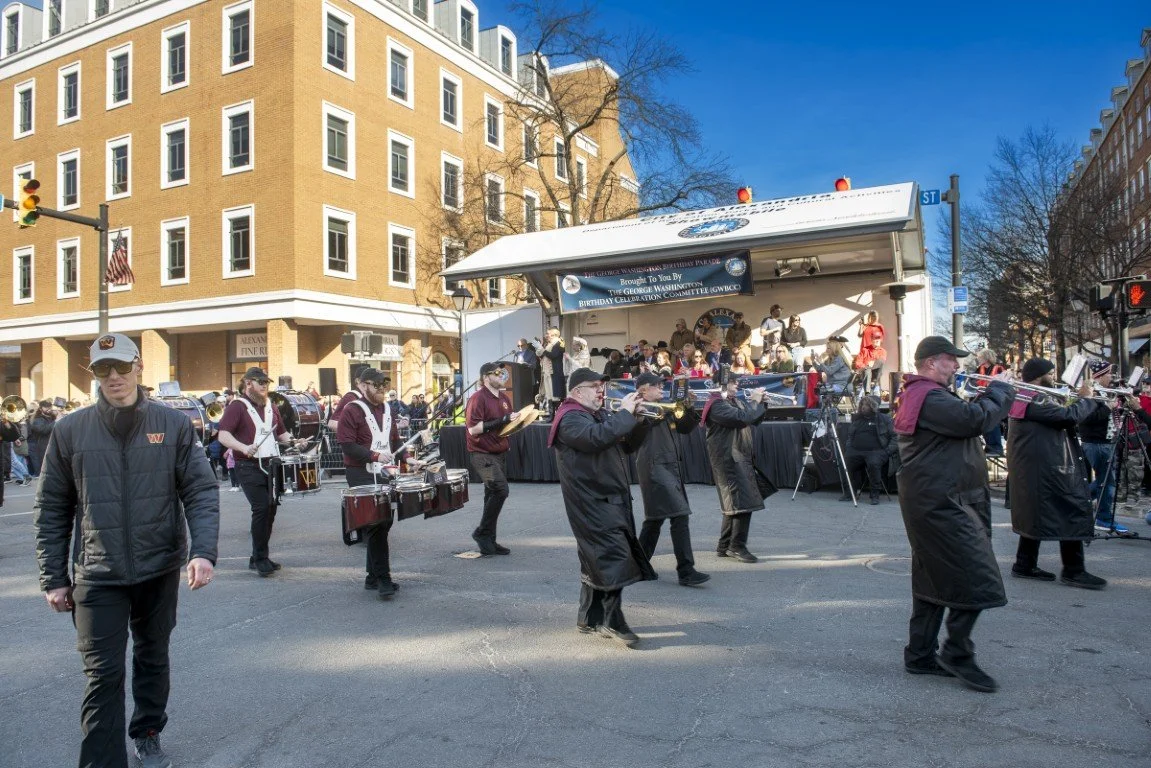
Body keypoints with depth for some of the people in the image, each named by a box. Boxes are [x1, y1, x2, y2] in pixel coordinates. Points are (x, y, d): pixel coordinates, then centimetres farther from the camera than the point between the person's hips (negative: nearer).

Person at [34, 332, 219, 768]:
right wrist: (53, 578, 1)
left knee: (153, 659, 18)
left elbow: (201, 492, -6)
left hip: (160, 569, 1)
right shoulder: (70, 431, -2)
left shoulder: (174, 425, -4)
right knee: (103, 674, -1)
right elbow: (51, 510, 3)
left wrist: (203, 552, -19)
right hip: (97, 575, -1)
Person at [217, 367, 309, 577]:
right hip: (249, 467, -7)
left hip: (271, 465, 7)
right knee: (261, 508, -15)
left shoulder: (271, 407, 15)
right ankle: (260, 558, -3)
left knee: (271, 508, 8)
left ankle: (259, 558, 21)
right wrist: (244, 447, -33)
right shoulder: (237, 406, -6)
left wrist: (293, 442, 3)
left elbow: (281, 433, 24)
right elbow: (223, 435, -16)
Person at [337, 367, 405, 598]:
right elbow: (347, 445, -14)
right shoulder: (352, 410, -8)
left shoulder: (389, 409, 14)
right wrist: (374, 455, -24)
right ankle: (382, 579, -6)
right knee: (376, 525, -11)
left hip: (385, 474, 7)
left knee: (385, 522, 10)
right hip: (362, 476, -7)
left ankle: (373, 576, 22)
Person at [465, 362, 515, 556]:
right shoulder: (478, 398, -12)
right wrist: (501, 421, -22)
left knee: (494, 495, 12)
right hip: (482, 455, -9)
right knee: (500, 490, -21)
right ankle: (482, 532, -5)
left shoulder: (504, 398, 14)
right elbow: (473, 429, -19)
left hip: (499, 454, 9)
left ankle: (489, 542, 21)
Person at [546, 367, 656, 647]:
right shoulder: (571, 418, -13)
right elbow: (598, 437, -32)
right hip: (594, 502, -10)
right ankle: (613, 621, -5)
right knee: (614, 557, -13)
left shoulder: (599, 415, 18)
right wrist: (625, 413, -22)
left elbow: (628, 442, 20)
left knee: (598, 561, 14)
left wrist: (634, 417, 3)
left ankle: (589, 618, 23)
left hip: (610, 499, 10)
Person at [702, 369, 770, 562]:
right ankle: (737, 546, -6)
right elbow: (742, 417, -26)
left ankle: (724, 546, 20)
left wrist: (761, 402, 7)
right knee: (743, 502, -13)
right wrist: (754, 401, -12)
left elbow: (756, 419, 22)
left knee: (734, 504, 13)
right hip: (729, 459, -10)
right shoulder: (717, 405, -13)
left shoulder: (735, 401, 17)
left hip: (741, 458, 10)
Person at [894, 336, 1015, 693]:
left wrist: (985, 397, 5)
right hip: (941, 504, -11)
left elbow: (961, 419, 20)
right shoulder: (929, 397, -17)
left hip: (933, 503, 11)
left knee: (933, 579, 14)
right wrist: (1000, 392, -6)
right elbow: (974, 420, -24)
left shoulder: (919, 395, 18)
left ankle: (920, 655, 21)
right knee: (976, 579, -7)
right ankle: (957, 654, 3)